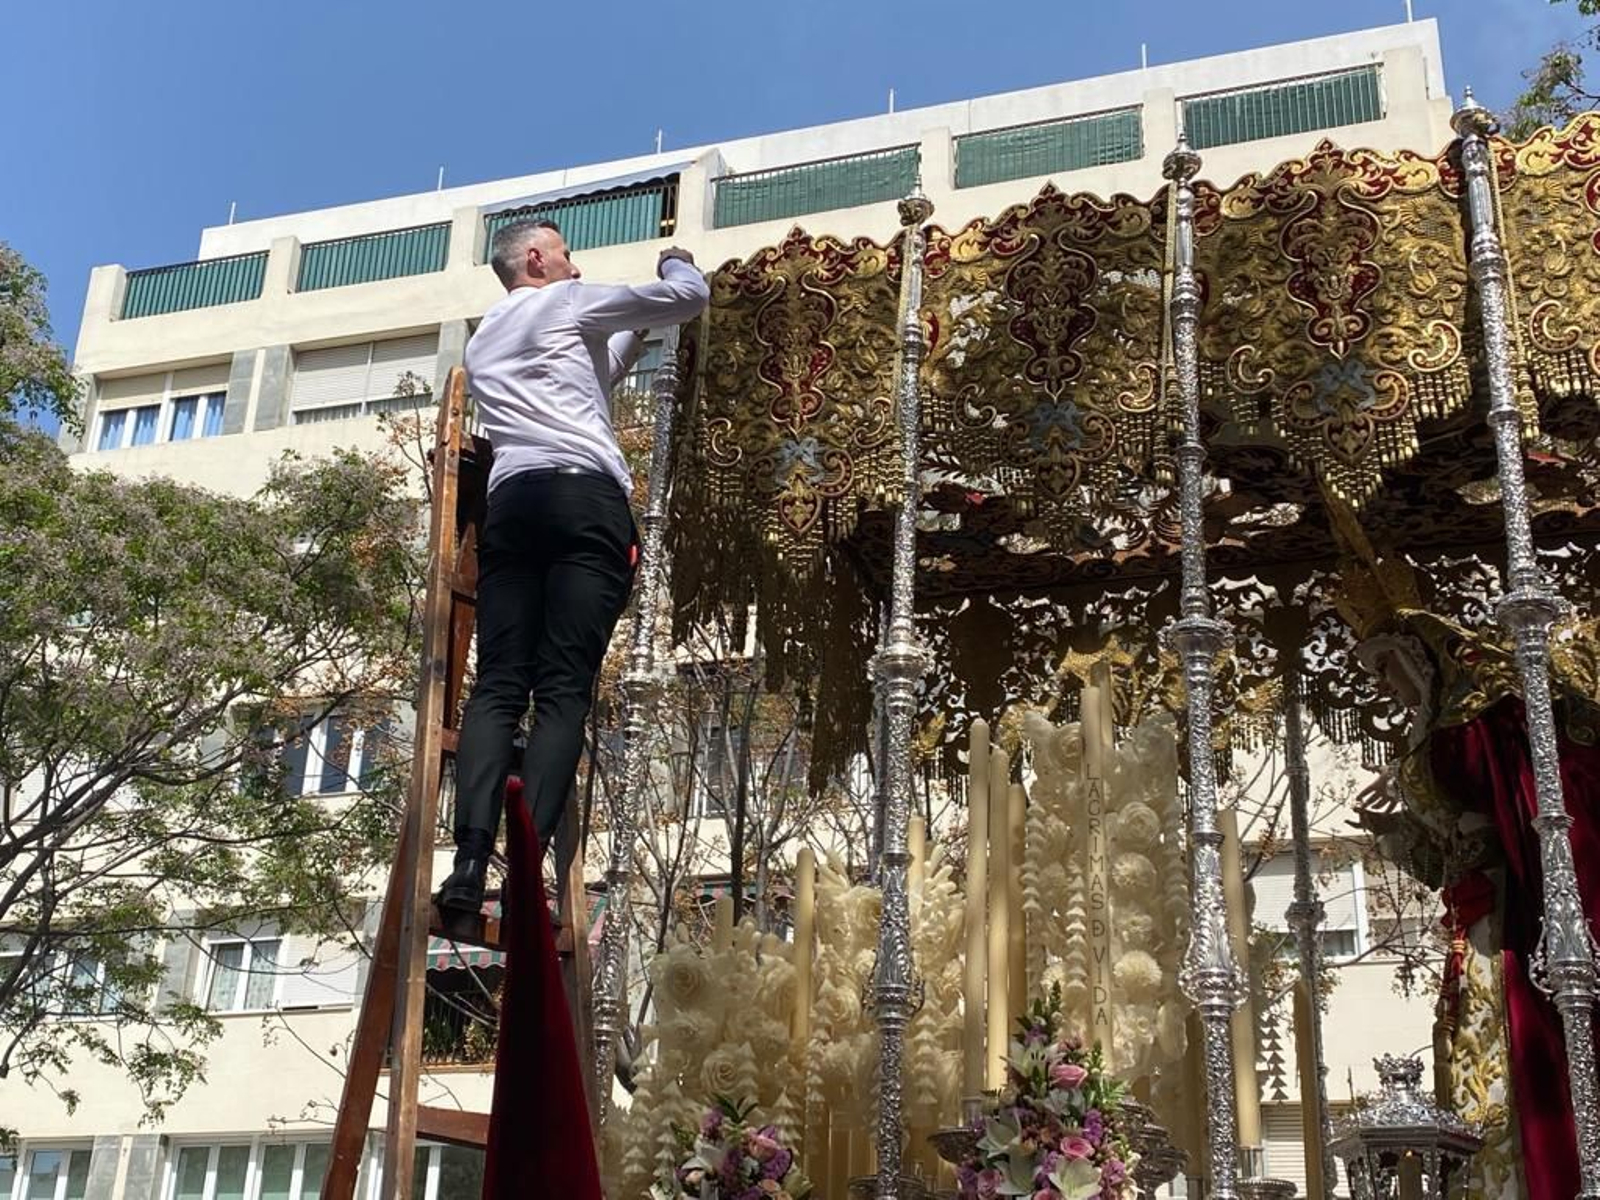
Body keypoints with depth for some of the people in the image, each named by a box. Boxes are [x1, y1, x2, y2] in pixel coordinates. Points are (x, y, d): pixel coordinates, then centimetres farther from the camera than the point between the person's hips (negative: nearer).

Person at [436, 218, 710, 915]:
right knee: (564, 689, -13)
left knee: (497, 685, -5)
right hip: (584, 495, -5)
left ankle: (470, 865, -23)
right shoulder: (566, 302, 13)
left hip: (509, 501, 5)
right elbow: (691, 296, 14)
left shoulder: (482, 341, 32)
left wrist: (636, 332, 48)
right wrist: (673, 262, 35)